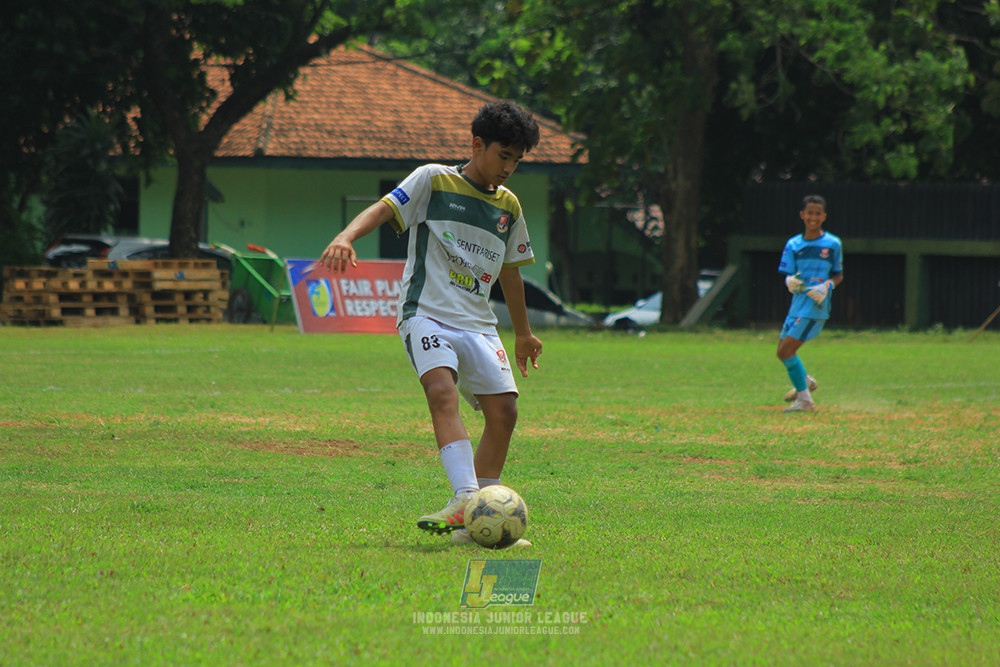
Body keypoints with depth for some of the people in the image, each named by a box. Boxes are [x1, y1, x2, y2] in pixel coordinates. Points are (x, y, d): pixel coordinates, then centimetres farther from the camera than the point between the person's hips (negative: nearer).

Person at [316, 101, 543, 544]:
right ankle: (465, 498, -42)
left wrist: (523, 333, 39)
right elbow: (384, 209, -11)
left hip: (478, 324, 6)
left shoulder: (509, 207, 17)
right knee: (443, 392, -28)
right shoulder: (433, 181, 2)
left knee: (503, 410, -8)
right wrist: (347, 236, -31)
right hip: (427, 313, -6)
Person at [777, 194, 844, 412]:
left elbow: (839, 275, 6)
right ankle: (805, 381, 43)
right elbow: (789, 277, 8)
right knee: (783, 351, 13)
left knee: (786, 350, -15)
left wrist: (827, 286, -14)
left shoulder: (832, 244, -3)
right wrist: (791, 282, -16)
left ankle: (805, 401, -5)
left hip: (816, 306, -6)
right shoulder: (793, 245, 7)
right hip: (797, 303, 6)